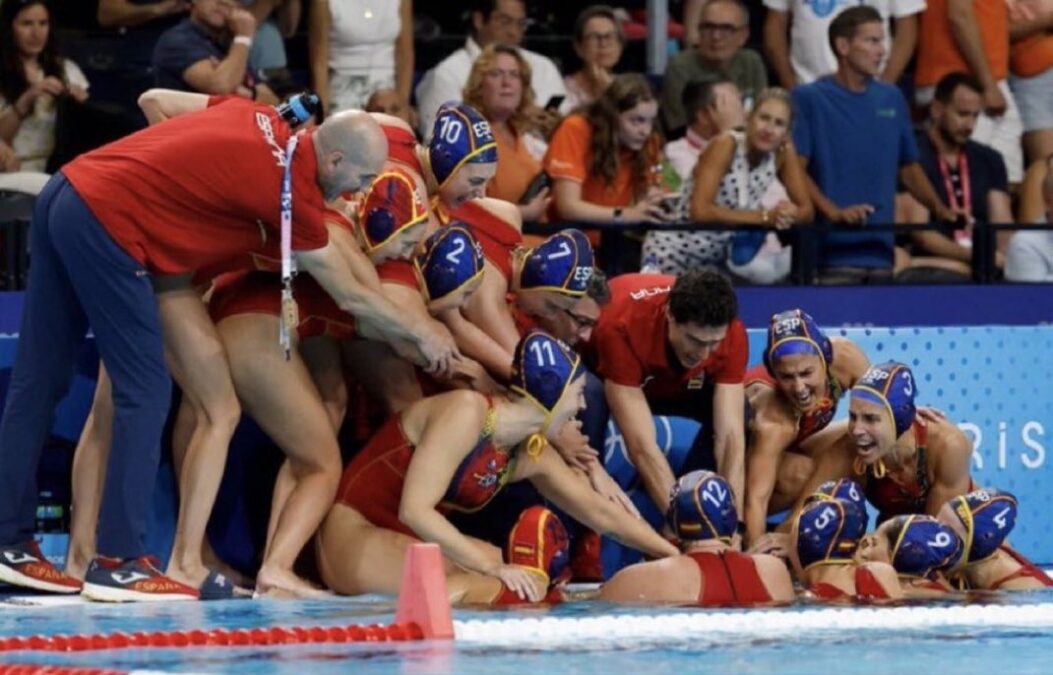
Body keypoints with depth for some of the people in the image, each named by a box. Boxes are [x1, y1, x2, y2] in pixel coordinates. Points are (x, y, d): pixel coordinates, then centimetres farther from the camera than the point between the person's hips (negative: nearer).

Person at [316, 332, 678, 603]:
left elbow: (601, 513, 16)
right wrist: (492, 567, -27)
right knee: (487, 588, -32)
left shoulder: (532, 455, 7)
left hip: (411, 543, 10)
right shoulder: (466, 413, -19)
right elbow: (414, 510, -25)